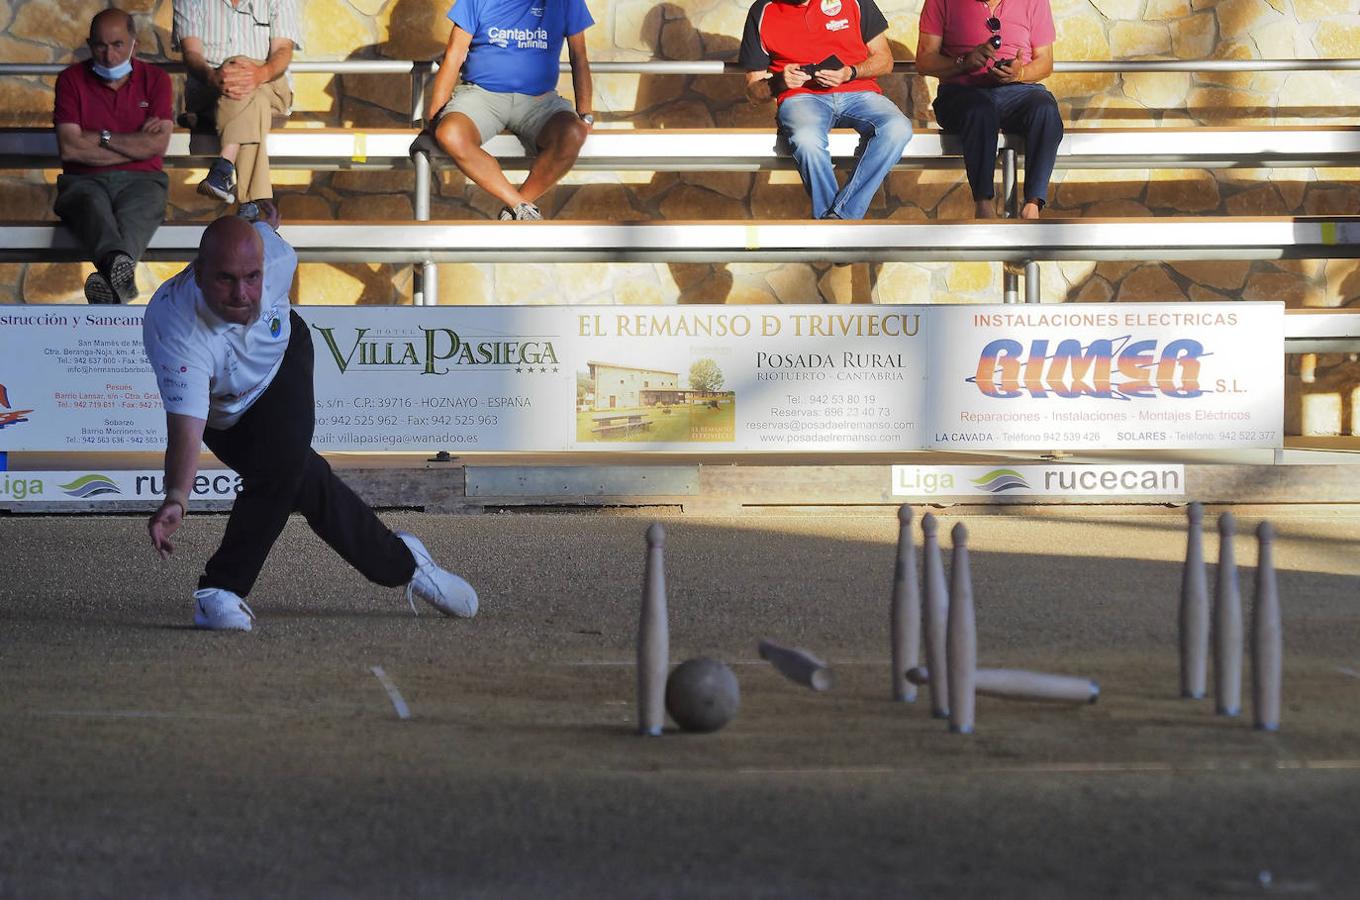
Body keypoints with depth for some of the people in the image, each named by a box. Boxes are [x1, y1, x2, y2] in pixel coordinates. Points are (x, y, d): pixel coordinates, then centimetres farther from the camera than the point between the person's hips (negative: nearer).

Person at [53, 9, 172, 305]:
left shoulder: (155, 79, 10)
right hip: (84, 180, -1)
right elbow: (70, 148, -6)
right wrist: (135, 143, -1)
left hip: (141, 179, 1)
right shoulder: (71, 80, 7)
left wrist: (100, 138, -1)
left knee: (138, 214, -37)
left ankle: (110, 275, -71)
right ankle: (120, 268, -73)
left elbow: (158, 145, -3)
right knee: (93, 209, -39)